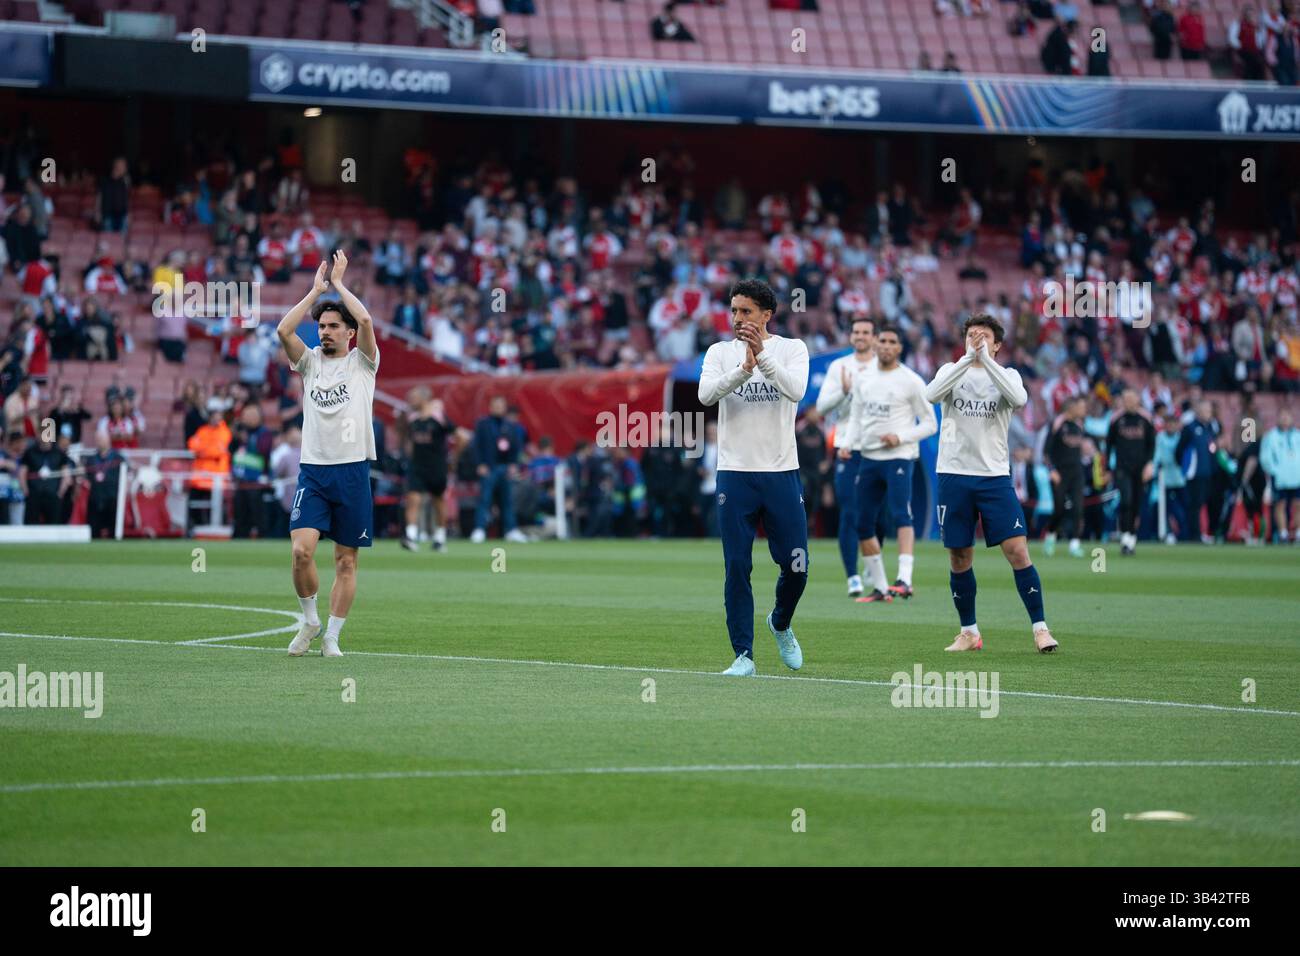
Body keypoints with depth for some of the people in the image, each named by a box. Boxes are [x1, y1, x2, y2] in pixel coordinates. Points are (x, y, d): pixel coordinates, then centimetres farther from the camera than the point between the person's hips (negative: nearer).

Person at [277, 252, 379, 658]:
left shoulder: (362, 363, 5)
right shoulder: (310, 362, 11)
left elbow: (365, 321, -14)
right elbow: (283, 330, -7)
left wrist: (339, 284, -2)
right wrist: (316, 289, -2)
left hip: (353, 471, -1)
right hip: (313, 471, 1)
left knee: (346, 562, 2)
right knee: (301, 550, -15)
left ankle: (331, 636, 9)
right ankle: (309, 620, 6)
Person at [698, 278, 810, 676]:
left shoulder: (792, 348, 3)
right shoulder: (720, 352, 5)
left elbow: (796, 390, -16)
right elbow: (706, 394, -13)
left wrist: (762, 355, -27)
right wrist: (743, 369, -28)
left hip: (782, 472, 0)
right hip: (735, 474, 0)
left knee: (796, 566, 0)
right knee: (737, 568, -2)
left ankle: (780, 624, 29)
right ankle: (743, 655, 4)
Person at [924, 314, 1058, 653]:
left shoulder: (1006, 374, 6)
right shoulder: (952, 370, 7)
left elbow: (1019, 399, -18)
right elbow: (932, 394, -16)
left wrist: (986, 359, -21)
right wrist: (968, 358, -23)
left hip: (995, 476, -1)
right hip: (954, 475, 1)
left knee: (1018, 551, -10)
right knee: (959, 559, 5)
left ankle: (1040, 628, -4)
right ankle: (969, 632, 18)